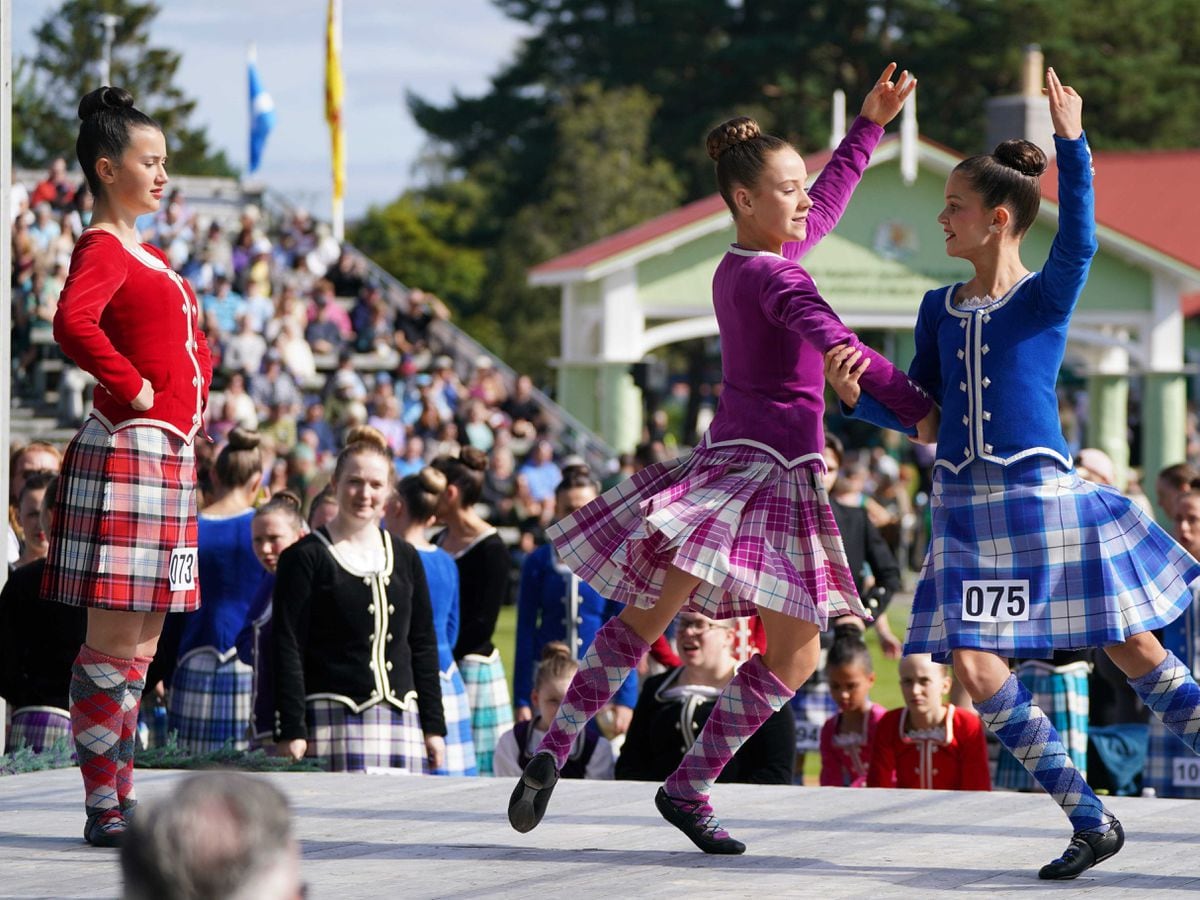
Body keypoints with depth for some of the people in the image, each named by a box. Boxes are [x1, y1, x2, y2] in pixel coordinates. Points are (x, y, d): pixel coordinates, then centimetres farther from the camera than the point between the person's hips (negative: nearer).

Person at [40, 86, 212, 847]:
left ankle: (123, 795, 16)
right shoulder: (102, 248, -10)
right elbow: (73, 323, -30)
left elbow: (193, 337, 34)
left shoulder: (148, 255, 19)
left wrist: (196, 388, 16)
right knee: (115, 637, -7)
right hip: (129, 451, -10)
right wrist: (135, 391, -20)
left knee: (143, 640, 11)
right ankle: (103, 807, -5)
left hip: (171, 455, 10)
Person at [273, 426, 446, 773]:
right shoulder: (304, 558, 0)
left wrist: (434, 727, 13)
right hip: (333, 717, -5)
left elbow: (424, 646, 18)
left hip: (402, 718, 5)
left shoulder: (405, 558, 16)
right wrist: (290, 732, -11)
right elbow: (287, 649, -4)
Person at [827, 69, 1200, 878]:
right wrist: (859, 396, -5)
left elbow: (1079, 243, -25)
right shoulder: (940, 309, 10)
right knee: (975, 666, -5)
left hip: (1043, 497, -5)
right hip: (968, 509, 5)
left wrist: (1073, 145, -34)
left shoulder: (1046, 297, -4)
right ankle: (1091, 820, 4)